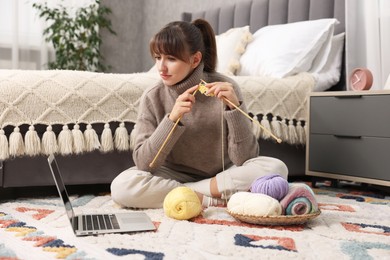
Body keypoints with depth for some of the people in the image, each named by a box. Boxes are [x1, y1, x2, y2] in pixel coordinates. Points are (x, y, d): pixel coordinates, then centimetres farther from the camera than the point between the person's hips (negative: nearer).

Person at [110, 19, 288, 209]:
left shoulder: (225, 88, -14)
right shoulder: (152, 98, -10)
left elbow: (244, 158, -17)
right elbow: (143, 162, -16)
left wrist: (234, 107, -30)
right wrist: (172, 118, -29)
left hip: (223, 176, 0)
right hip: (176, 176, 1)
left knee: (275, 168, -27)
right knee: (121, 187, -26)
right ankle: (213, 199, -17)